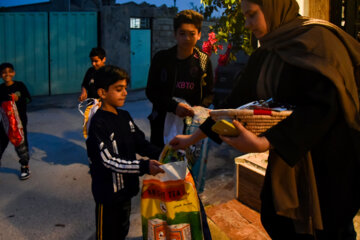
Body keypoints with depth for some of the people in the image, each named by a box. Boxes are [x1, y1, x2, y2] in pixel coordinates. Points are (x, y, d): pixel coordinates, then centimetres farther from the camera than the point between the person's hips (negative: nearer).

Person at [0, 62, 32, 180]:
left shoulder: (20, 85, -6)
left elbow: (28, 99, -6)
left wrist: (18, 98, -22)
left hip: (20, 119, -2)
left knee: (21, 143, 6)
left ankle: (25, 167, 22)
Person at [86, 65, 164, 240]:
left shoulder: (125, 117, 3)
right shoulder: (98, 123, -21)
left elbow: (140, 143, 6)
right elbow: (109, 161, -26)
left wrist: (162, 154, -12)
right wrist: (144, 167, -34)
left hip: (126, 187, 7)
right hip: (108, 192, -7)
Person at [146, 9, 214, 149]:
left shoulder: (204, 61, 5)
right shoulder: (161, 58, 1)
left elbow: (209, 93, 9)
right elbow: (151, 91, -3)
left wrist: (200, 107, -13)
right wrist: (175, 107, -17)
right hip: (163, 121, 0)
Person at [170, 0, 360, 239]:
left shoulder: (316, 38, -16)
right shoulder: (265, 55, 6)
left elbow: (322, 105, -27)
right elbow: (237, 101, 11)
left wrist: (263, 143, -33)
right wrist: (194, 137, 13)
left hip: (330, 159, -7)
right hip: (287, 154, 7)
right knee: (275, 220, 14)